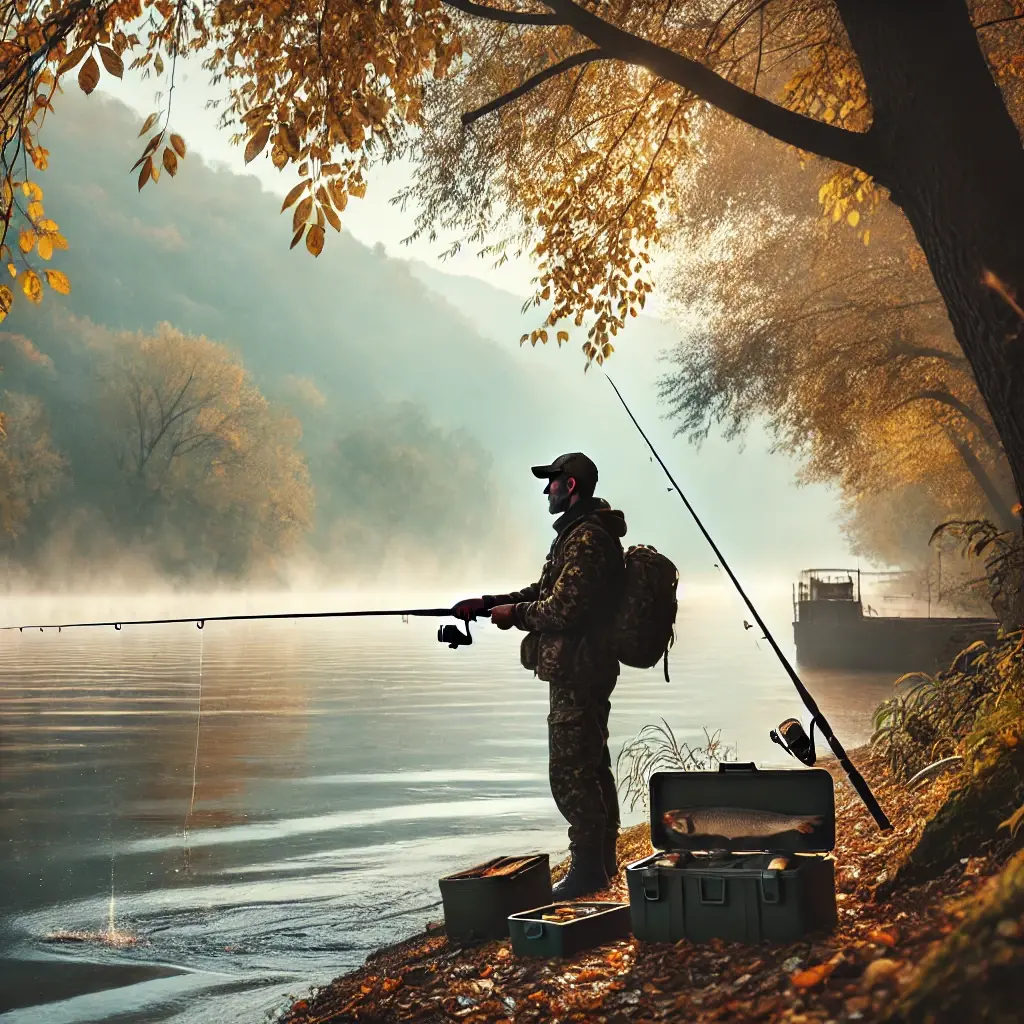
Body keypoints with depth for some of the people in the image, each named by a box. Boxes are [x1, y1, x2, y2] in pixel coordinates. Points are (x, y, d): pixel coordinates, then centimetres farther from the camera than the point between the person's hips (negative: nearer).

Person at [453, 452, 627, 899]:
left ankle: (587, 870, -1)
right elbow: (544, 591, 20)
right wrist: (488, 603, 12)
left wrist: (513, 614, -8)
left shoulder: (588, 540, -19)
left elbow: (563, 609, -24)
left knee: (570, 774, -7)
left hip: (576, 674, -11)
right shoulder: (579, 533, 17)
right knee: (591, 767, 17)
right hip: (584, 672, 11)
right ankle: (601, 862, 27)